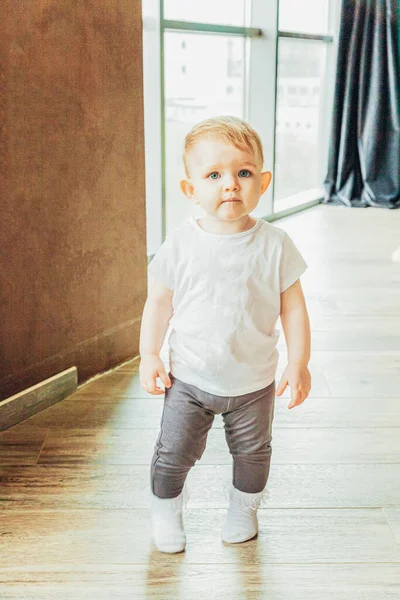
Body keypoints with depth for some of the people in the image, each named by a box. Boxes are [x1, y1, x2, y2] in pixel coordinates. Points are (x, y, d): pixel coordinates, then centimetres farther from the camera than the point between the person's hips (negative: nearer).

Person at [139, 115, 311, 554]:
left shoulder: (274, 245, -13)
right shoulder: (180, 246, -13)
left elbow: (293, 308, -6)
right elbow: (158, 302, -2)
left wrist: (298, 363, -9)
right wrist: (149, 356, -4)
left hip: (253, 381, 1)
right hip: (189, 379, 0)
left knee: (253, 451, 19)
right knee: (174, 452, 9)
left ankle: (244, 509, 46)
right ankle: (166, 510, 36)